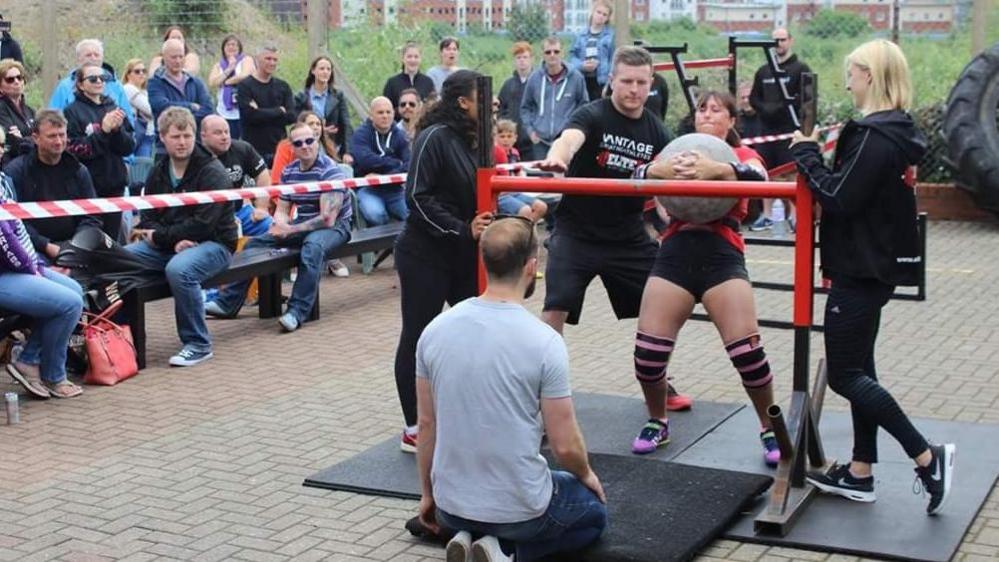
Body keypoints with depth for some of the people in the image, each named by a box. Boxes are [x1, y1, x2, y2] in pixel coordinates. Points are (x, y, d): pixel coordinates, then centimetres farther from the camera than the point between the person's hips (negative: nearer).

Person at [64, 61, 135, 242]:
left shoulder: (113, 109, 13)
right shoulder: (73, 112, -1)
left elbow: (129, 148, 7)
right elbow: (75, 150, -12)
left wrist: (117, 129, -12)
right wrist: (103, 131, -17)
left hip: (115, 183, 4)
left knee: (112, 239, 8)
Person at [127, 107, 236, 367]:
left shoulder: (212, 172, -10)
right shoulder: (158, 172, 11)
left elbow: (203, 224, -18)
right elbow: (148, 217, 6)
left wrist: (160, 236, -14)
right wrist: (174, 241, -14)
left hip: (213, 242, -6)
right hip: (169, 244, 6)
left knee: (179, 268, -36)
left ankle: (198, 345, -20)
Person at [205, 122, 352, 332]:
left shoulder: (330, 170, -18)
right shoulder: (288, 172, 4)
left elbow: (327, 219, -23)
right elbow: (282, 210, 11)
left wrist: (289, 230, -21)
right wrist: (280, 224, -14)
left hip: (334, 226, -7)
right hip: (303, 224, 7)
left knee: (312, 246, -39)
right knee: (256, 242, -2)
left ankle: (297, 312, -37)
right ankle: (228, 303, 3)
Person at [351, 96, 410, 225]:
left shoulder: (400, 135, 6)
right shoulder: (361, 134, -2)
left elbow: (409, 164, -8)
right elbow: (366, 160, -21)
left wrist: (381, 176, -22)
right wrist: (397, 164, -10)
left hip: (394, 189, 3)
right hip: (367, 188, -3)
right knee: (376, 214, -32)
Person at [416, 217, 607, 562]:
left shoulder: (436, 330, -4)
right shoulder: (544, 342, -19)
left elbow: (427, 425, 5)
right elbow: (565, 445, -13)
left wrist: (428, 494, 19)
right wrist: (586, 475, 9)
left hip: (453, 505, 5)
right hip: (521, 508, -5)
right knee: (593, 514, 27)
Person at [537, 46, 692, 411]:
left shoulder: (656, 132, 4)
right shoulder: (592, 116, -12)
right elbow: (570, 138, -34)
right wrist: (556, 158, -59)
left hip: (628, 237, 5)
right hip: (576, 233, -5)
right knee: (555, 310, -16)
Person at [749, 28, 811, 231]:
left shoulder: (800, 69, 0)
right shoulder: (763, 71, 15)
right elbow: (754, 98, 16)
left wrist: (781, 108, -16)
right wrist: (765, 108, -5)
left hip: (790, 129, -5)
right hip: (766, 128, 5)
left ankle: (794, 215, -4)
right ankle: (766, 216, 13)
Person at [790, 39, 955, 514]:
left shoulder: (875, 137, -20)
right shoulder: (894, 131, 11)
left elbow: (838, 198, -22)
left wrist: (806, 154, -11)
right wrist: (818, 157, 3)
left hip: (861, 270, -10)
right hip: (875, 265, 10)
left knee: (844, 375, -3)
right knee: (858, 367, 15)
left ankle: (927, 457, -3)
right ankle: (860, 473, 22)